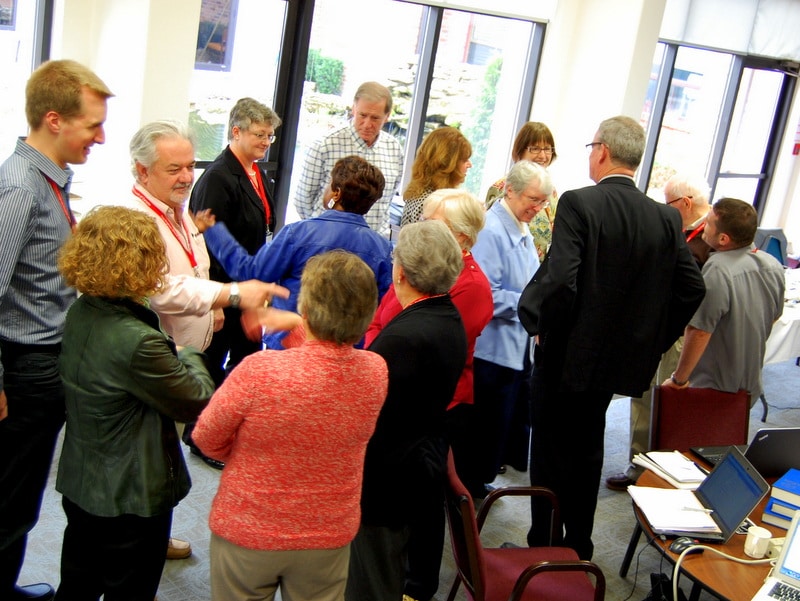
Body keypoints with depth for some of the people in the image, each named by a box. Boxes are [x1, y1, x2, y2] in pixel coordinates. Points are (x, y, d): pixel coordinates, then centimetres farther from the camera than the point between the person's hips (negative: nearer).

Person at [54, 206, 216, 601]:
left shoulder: (79, 314, -5)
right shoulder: (138, 342, -32)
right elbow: (198, 402, -19)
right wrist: (190, 357, 0)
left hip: (79, 483, 8)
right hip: (131, 497, -8)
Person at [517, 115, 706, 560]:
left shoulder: (579, 203, -17)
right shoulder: (667, 218, 0)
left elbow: (559, 279, -28)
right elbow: (692, 288, 1)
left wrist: (539, 324, -11)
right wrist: (653, 340, 10)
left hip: (567, 355, -6)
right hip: (622, 357, 6)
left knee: (551, 453, 9)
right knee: (588, 450, 21)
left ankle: (543, 548, 18)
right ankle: (579, 547, 32)